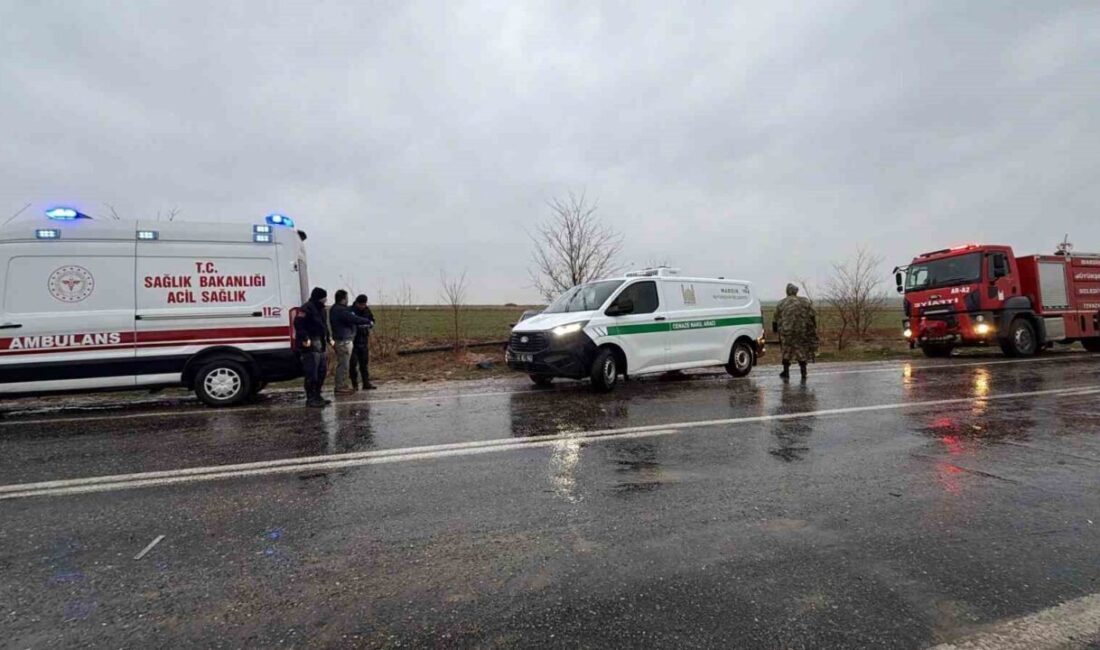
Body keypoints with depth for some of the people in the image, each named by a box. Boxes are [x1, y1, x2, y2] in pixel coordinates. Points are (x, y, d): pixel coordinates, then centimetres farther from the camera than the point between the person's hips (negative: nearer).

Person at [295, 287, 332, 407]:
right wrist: (305, 338, -26)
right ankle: (310, 399, -1)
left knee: (322, 372, 14)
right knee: (311, 374, -7)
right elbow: (298, 323, -22)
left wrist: (328, 338, 21)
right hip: (311, 346, -10)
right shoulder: (306, 308, -12)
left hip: (321, 345, 10)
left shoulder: (320, 309, 19)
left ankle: (317, 396, 24)